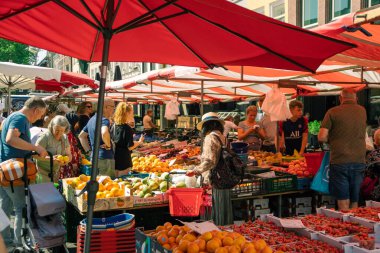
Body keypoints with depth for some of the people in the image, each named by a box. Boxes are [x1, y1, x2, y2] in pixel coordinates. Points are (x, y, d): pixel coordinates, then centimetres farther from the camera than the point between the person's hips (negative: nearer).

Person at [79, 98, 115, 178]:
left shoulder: (92, 119, 15)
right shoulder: (104, 120, -14)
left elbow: (81, 136, 24)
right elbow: (104, 133, -36)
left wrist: (88, 150, 18)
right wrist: (108, 145, -19)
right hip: (105, 158, -9)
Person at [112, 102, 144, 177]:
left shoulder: (114, 126, 3)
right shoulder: (127, 128, -16)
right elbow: (130, 147, -14)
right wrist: (140, 141, 0)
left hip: (114, 159, 7)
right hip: (123, 161, -7)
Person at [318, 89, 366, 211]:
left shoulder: (333, 112, -4)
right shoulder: (362, 111, 9)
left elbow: (321, 137, -8)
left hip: (340, 161, -3)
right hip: (359, 161, 3)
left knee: (343, 202, 0)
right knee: (355, 202, 12)